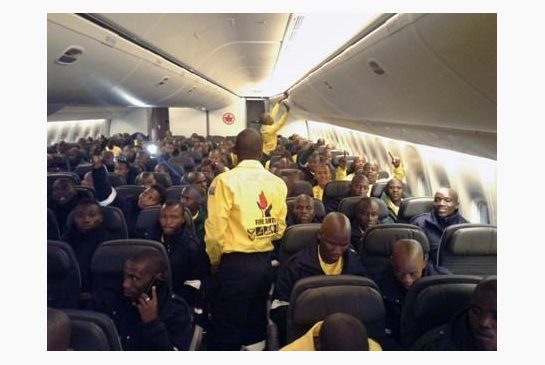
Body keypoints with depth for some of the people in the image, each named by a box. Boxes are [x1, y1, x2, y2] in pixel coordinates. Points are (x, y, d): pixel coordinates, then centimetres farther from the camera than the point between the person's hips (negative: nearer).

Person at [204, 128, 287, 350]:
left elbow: (215, 229, -13)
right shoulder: (278, 183, 1)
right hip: (265, 262, 5)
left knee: (225, 333, 7)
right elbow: (279, 228, 7)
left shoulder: (225, 181, -13)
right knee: (256, 328, 19)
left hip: (236, 264, -5)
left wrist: (215, 260, 5)